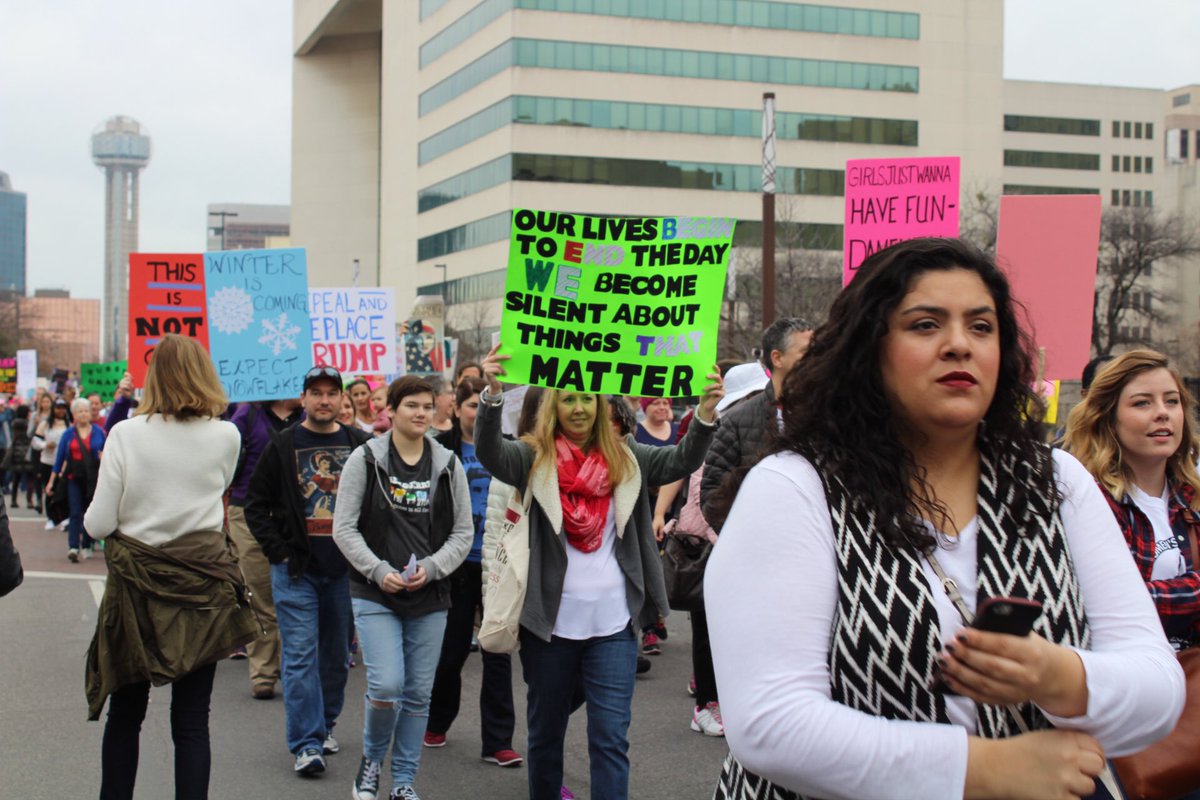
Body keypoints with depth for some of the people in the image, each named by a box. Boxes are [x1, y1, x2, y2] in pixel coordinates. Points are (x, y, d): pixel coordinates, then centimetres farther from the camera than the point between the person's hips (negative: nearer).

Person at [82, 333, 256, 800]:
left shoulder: (126, 434, -8)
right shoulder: (226, 436, -4)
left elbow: (98, 524, -6)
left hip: (137, 585, 0)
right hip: (202, 585, 1)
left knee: (125, 713, 13)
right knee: (192, 721, 5)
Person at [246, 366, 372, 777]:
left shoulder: (361, 445, 3)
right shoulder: (281, 446, 0)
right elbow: (256, 505, 4)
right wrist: (279, 553, -5)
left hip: (345, 570, 2)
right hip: (295, 569, -2)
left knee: (337, 654, 12)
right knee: (300, 655, -6)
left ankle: (325, 724, 29)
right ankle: (307, 743, -5)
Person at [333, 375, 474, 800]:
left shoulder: (448, 465, 4)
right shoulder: (366, 459, -2)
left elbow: (463, 532, 6)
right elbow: (345, 529, -2)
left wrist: (430, 568, -9)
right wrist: (379, 571, -13)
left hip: (430, 597, 3)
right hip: (375, 594, -3)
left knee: (418, 693, 7)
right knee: (386, 685, -14)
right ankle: (372, 759, 15)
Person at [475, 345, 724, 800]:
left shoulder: (625, 459, 5)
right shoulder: (533, 458, -1)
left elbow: (682, 461, -8)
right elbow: (490, 454, -19)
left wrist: (705, 414, -28)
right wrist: (492, 393, -38)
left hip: (613, 622, 1)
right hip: (551, 620, 0)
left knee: (611, 738, 0)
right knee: (546, 731, 14)